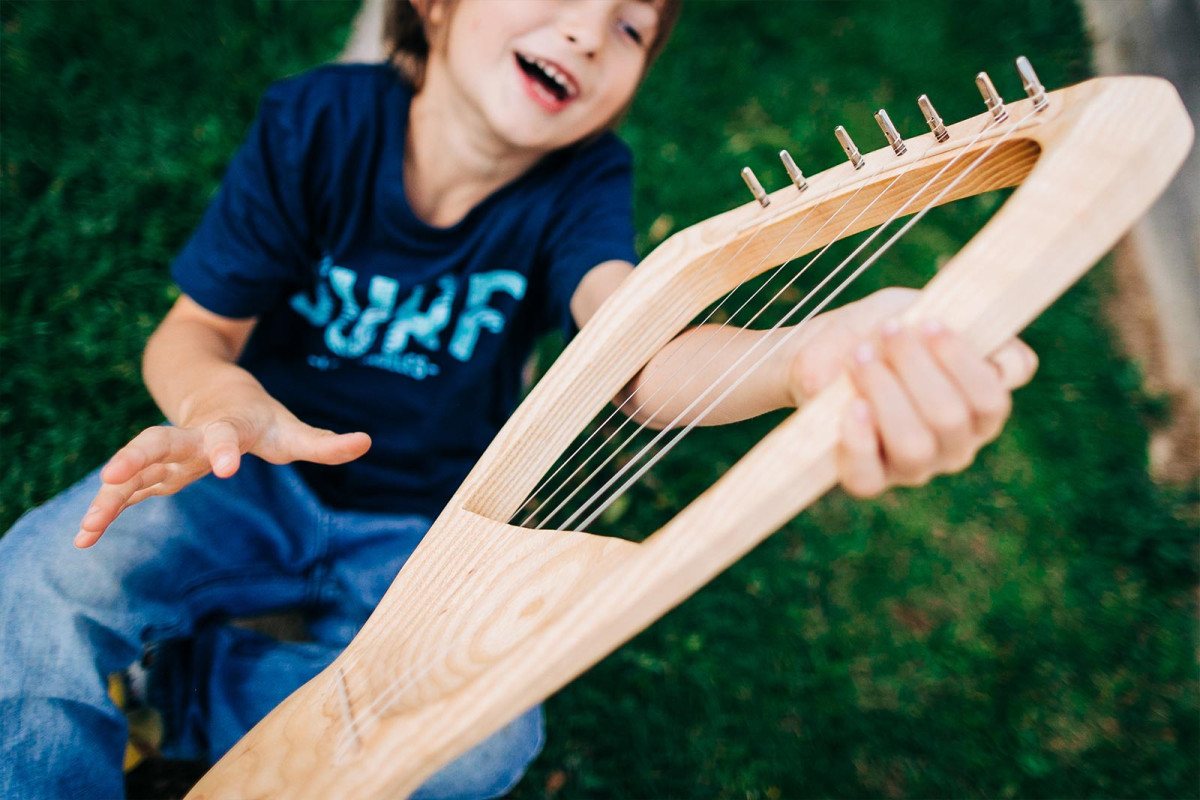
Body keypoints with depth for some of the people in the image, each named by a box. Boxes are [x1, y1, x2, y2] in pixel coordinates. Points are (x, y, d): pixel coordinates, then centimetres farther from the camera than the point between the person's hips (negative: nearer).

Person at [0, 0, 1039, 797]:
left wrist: (807, 362, -60)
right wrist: (218, 399, -36)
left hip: (423, 536, 1)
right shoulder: (318, 122, -14)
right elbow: (194, 330, -9)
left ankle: (185, 677, 0)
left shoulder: (581, 188, -15)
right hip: (259, 482, 0)